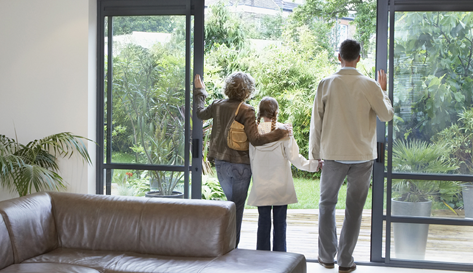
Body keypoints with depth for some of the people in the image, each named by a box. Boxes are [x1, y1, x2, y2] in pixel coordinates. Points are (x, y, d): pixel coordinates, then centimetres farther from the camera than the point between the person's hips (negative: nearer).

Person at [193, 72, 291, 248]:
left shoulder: (218, 106, -1)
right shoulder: (246, 111, -16)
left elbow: (200, 113, 21)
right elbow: (255, 139, -23)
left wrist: (199, 91, 34)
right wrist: (280, 133, -19)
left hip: (221, 163, 5)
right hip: (241, 165, -5)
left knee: (231, 202, 21)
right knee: (237, 206, 6)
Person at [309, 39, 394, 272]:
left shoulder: (326, 84, -5)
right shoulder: (369, 85, -6)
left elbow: (316, 121, -1)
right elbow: (387, 115, 3)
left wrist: (314, 153, 8)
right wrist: (383, 91, 17)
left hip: (333, 154, 0)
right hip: (363, 156, 0)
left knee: (327, 204, 15)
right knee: (354, 209, 7)